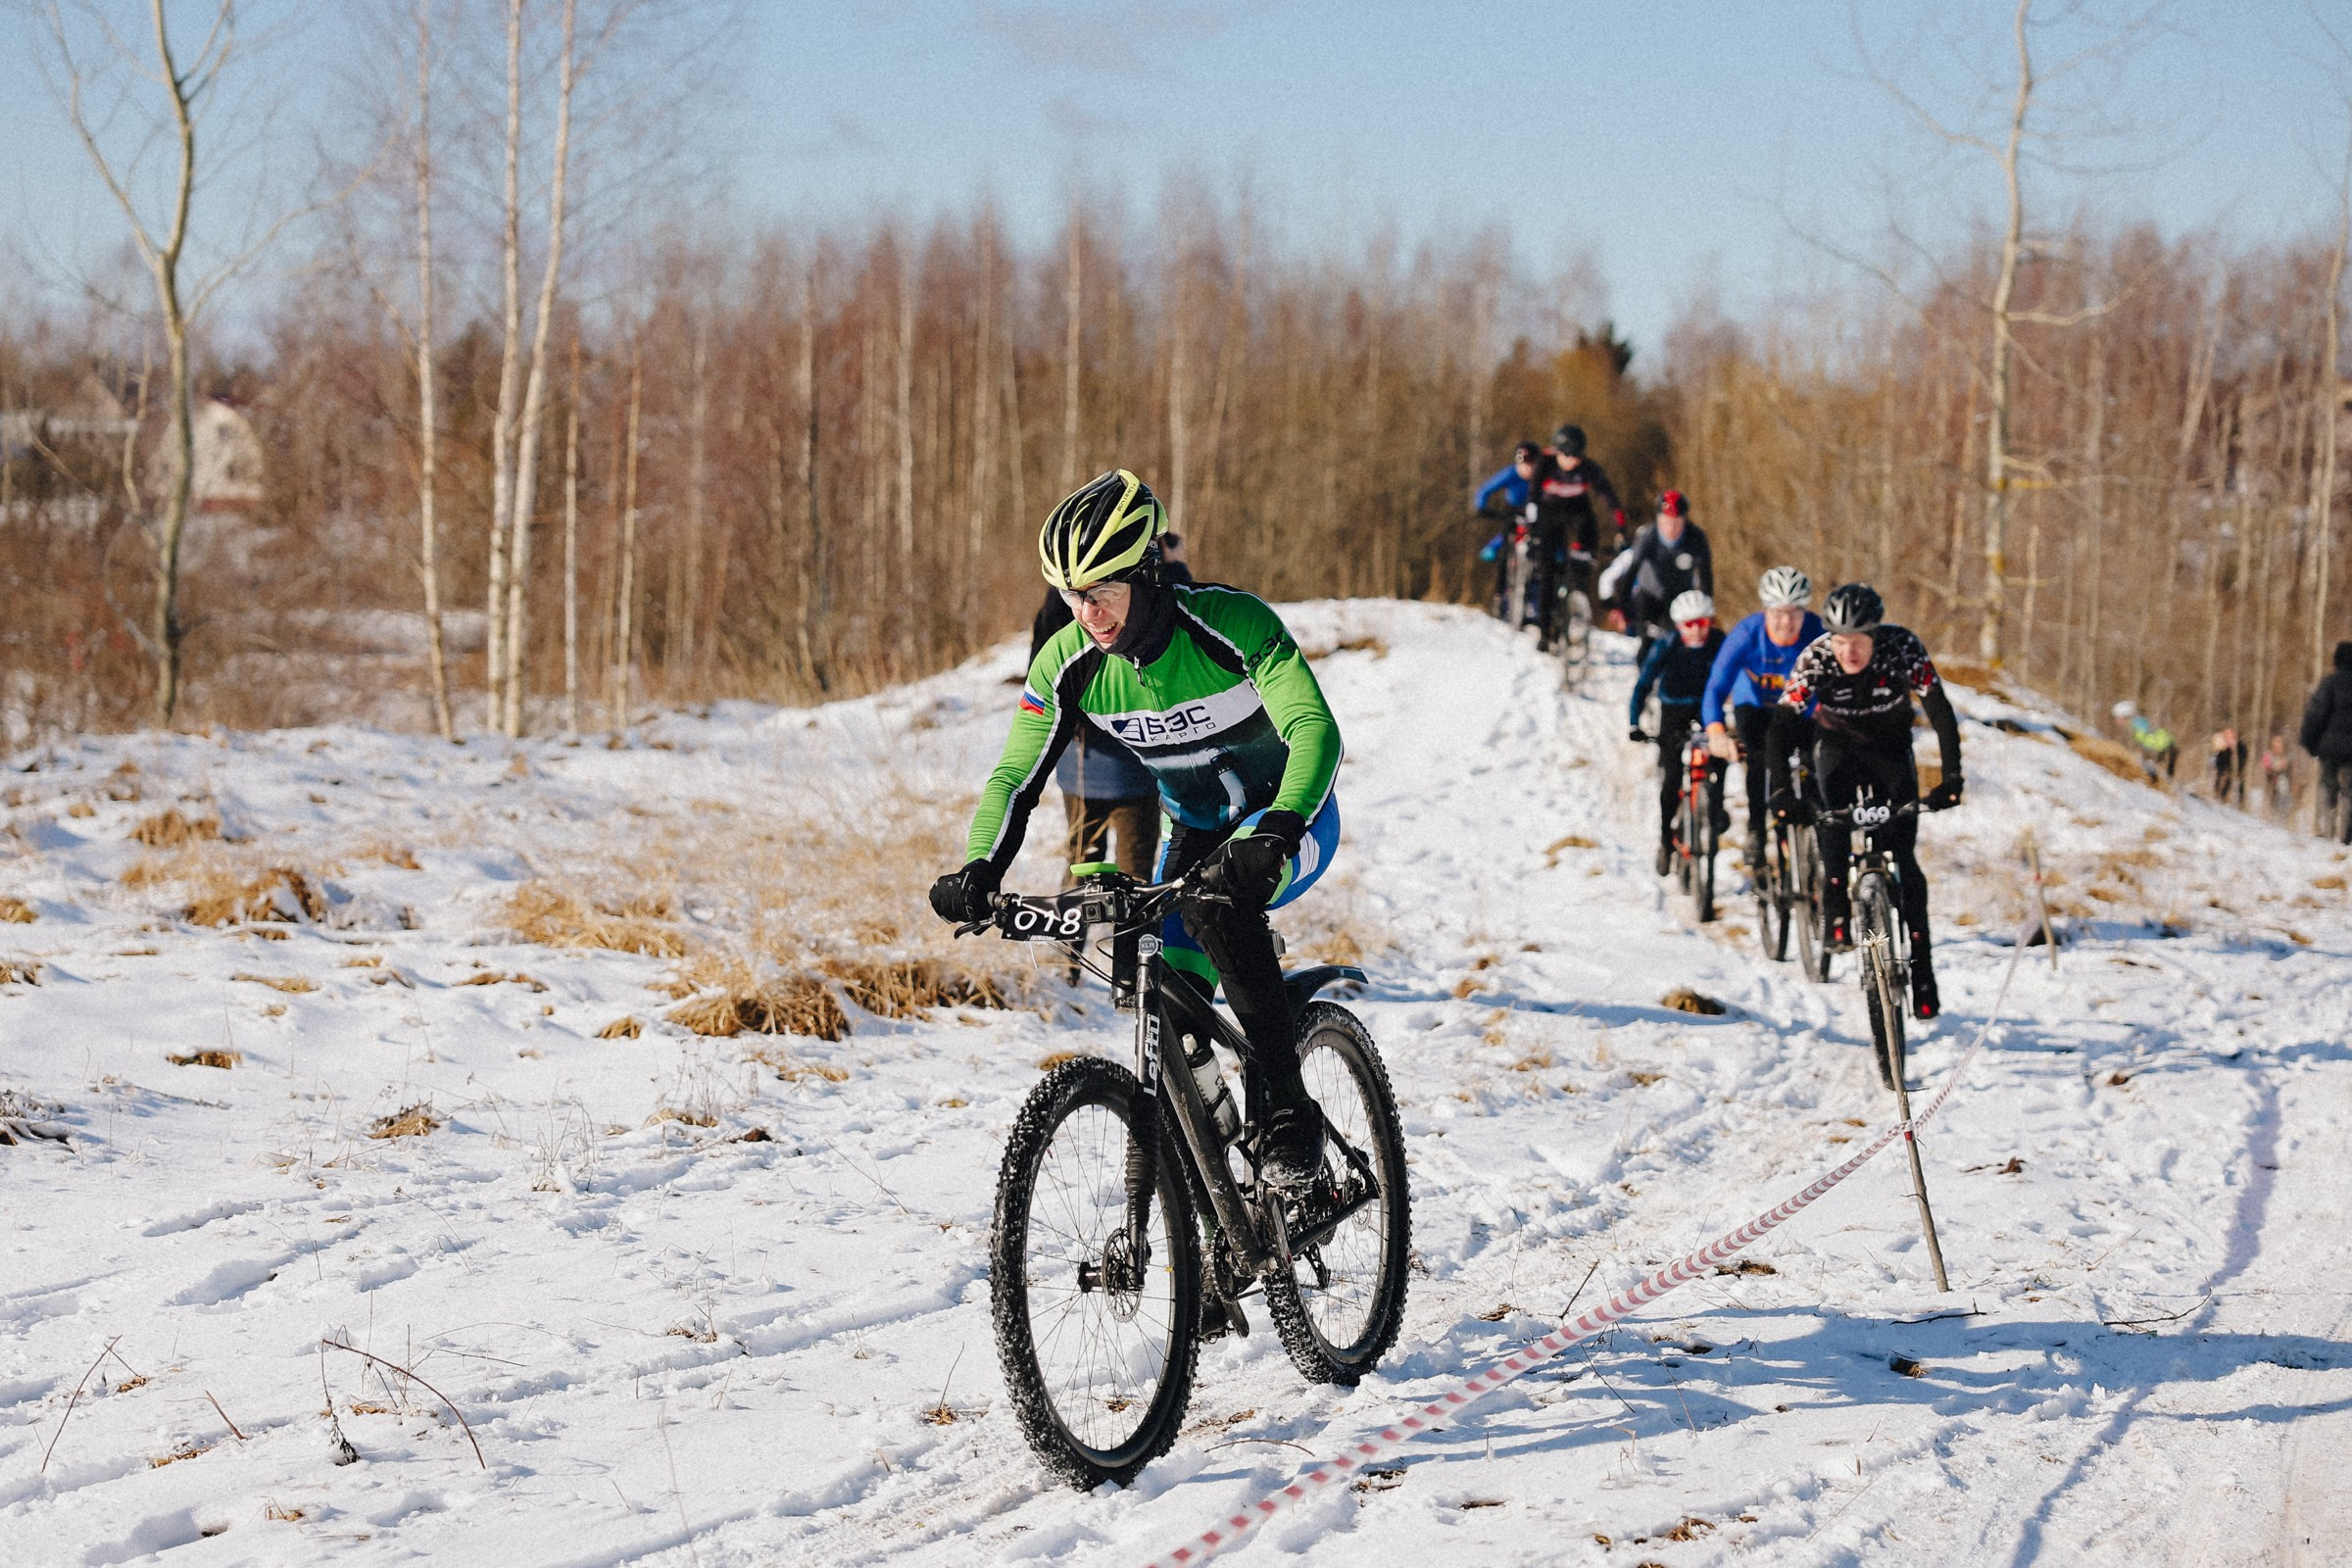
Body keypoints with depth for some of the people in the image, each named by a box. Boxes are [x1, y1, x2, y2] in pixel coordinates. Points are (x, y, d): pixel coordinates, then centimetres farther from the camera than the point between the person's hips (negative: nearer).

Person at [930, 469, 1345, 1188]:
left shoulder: (1232, 623, -28)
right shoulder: (1066, 664, -15)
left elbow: (1315, 730, -37)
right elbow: (1015, 777, -13)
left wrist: (1274, 836, -53)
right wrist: (978, 870, -33)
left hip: (1291, 820, -5)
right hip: (1197, 832, 5)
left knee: (1214, 900, -35)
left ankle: (1287, 1116, -28)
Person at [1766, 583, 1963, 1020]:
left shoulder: (1903, 648, -30)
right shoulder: (1815, 660, -29)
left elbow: (1940, 712, -31)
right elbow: (1781, 727, -32)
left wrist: (1952, 778, -44)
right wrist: (1782, 792, -46)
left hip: (1891, 747, 0)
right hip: (1838, 744, 0)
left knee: (1902, 860, -10)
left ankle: (1921, 973, -4)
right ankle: (1837, 918, -14)